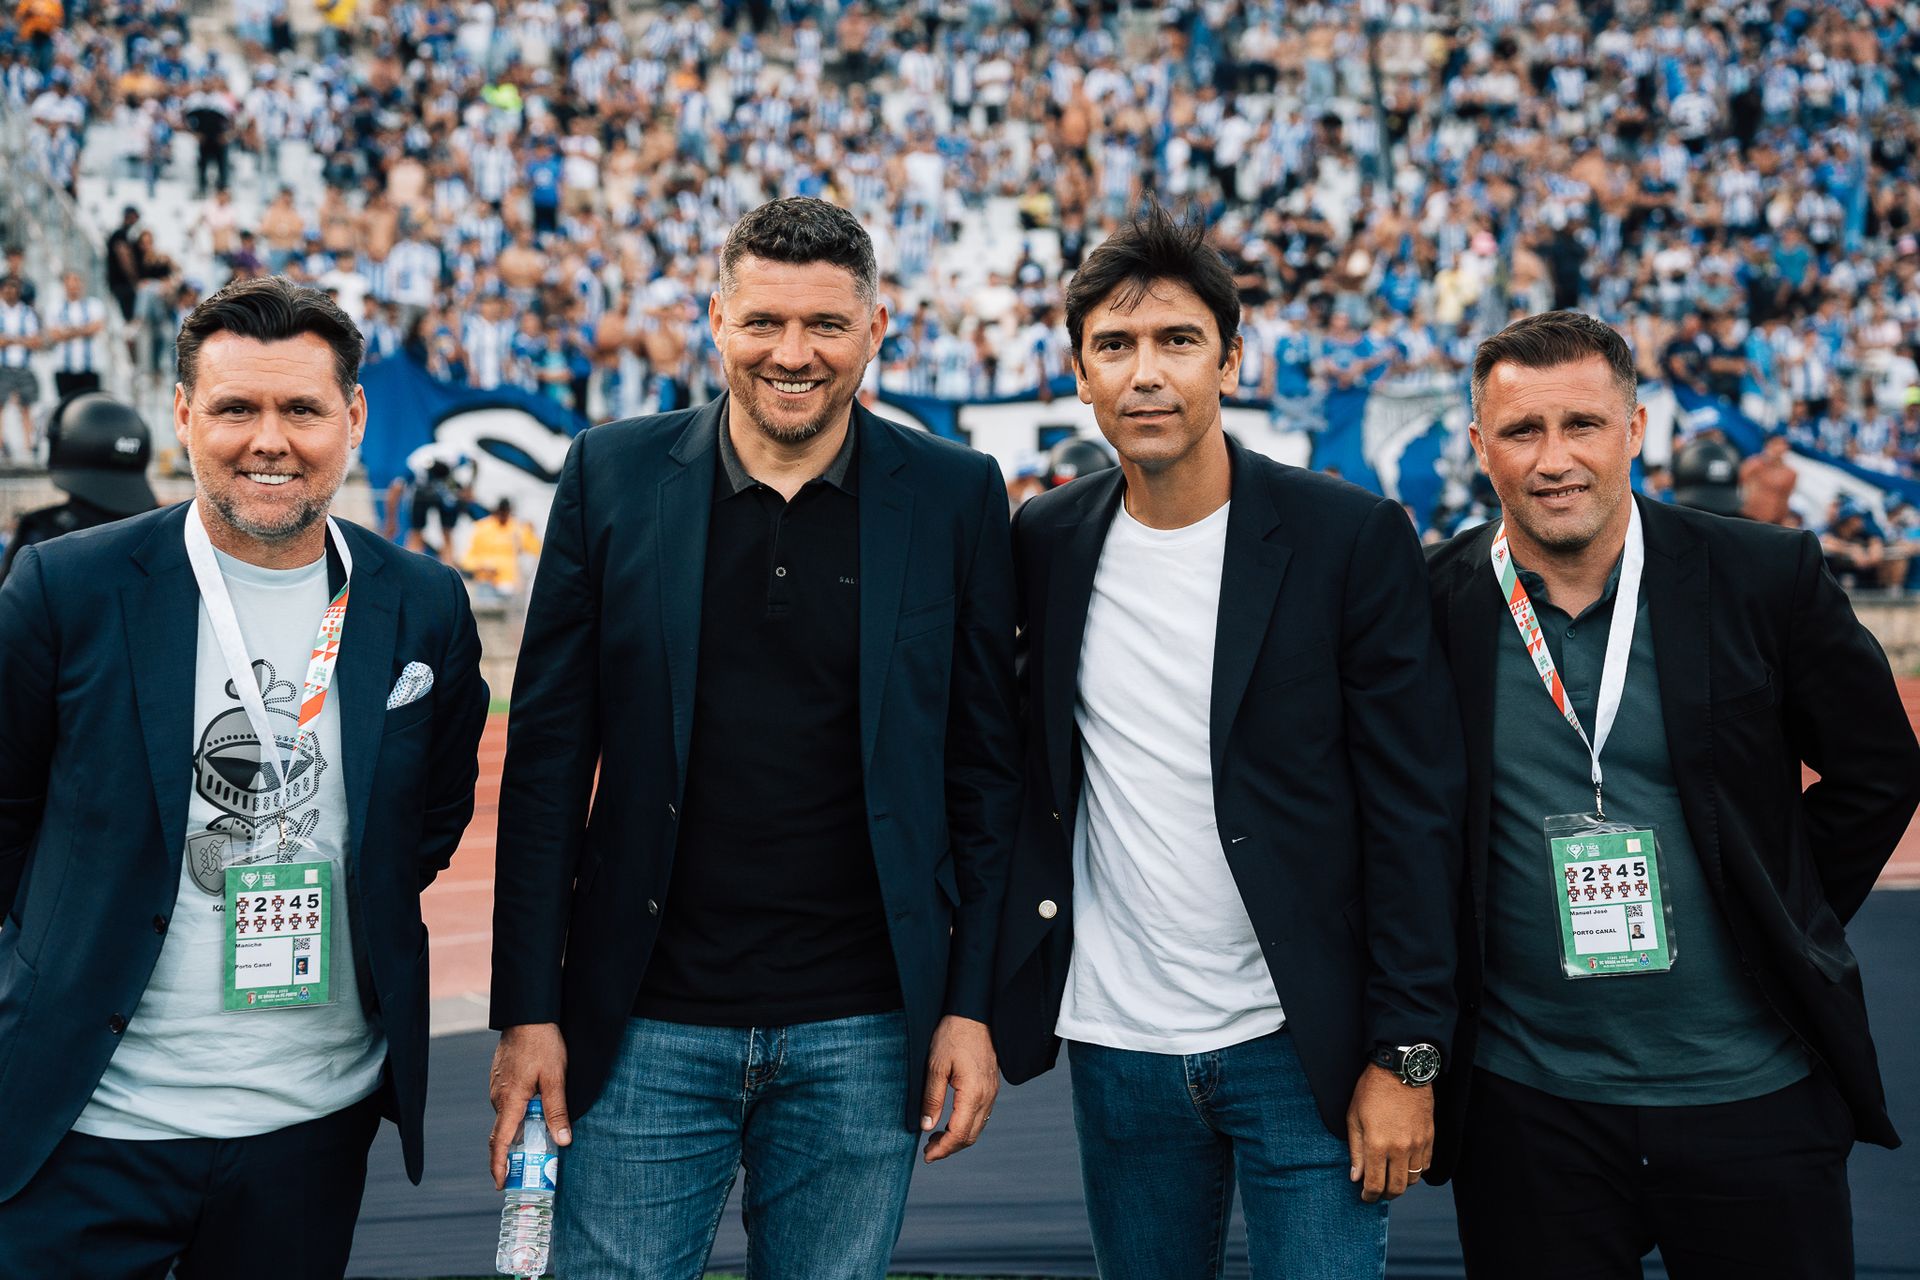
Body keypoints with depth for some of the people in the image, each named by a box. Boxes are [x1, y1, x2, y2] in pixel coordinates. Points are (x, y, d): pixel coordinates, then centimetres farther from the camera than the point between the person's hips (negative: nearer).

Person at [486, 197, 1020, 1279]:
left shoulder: (954, 496, 1)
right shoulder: (614, 474, 1)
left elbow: (985, 770, 4)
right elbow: (548, 758, 2)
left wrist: (972, 1006, 0)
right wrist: (529, 1011, -1)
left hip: (861, 1030, 0)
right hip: (648, 1027, 0)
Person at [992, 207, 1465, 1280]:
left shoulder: (1352, 537, -7)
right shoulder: (1047, 542, 3)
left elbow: (1416, 812, -8)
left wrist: (1405, 1055, -11)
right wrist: (1000, 996, 3)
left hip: (1301, 1047, -3)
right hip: (1116, 1047, 3)